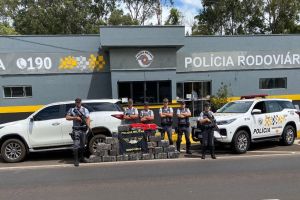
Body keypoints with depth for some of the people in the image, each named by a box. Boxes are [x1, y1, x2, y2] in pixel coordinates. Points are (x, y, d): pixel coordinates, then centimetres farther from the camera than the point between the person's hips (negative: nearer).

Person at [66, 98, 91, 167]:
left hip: (83, 129, 3)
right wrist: (75, 118, -14)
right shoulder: (72, 110, 4)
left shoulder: (85, 110, 6)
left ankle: (81, 158, 27)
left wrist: (88, 125, -21)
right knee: (76, 145, -9)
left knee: (82, 145, 13)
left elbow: (88, 118, -3)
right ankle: (76, 160, -4)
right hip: (76, 130, -2)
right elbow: (67, 117, -2)